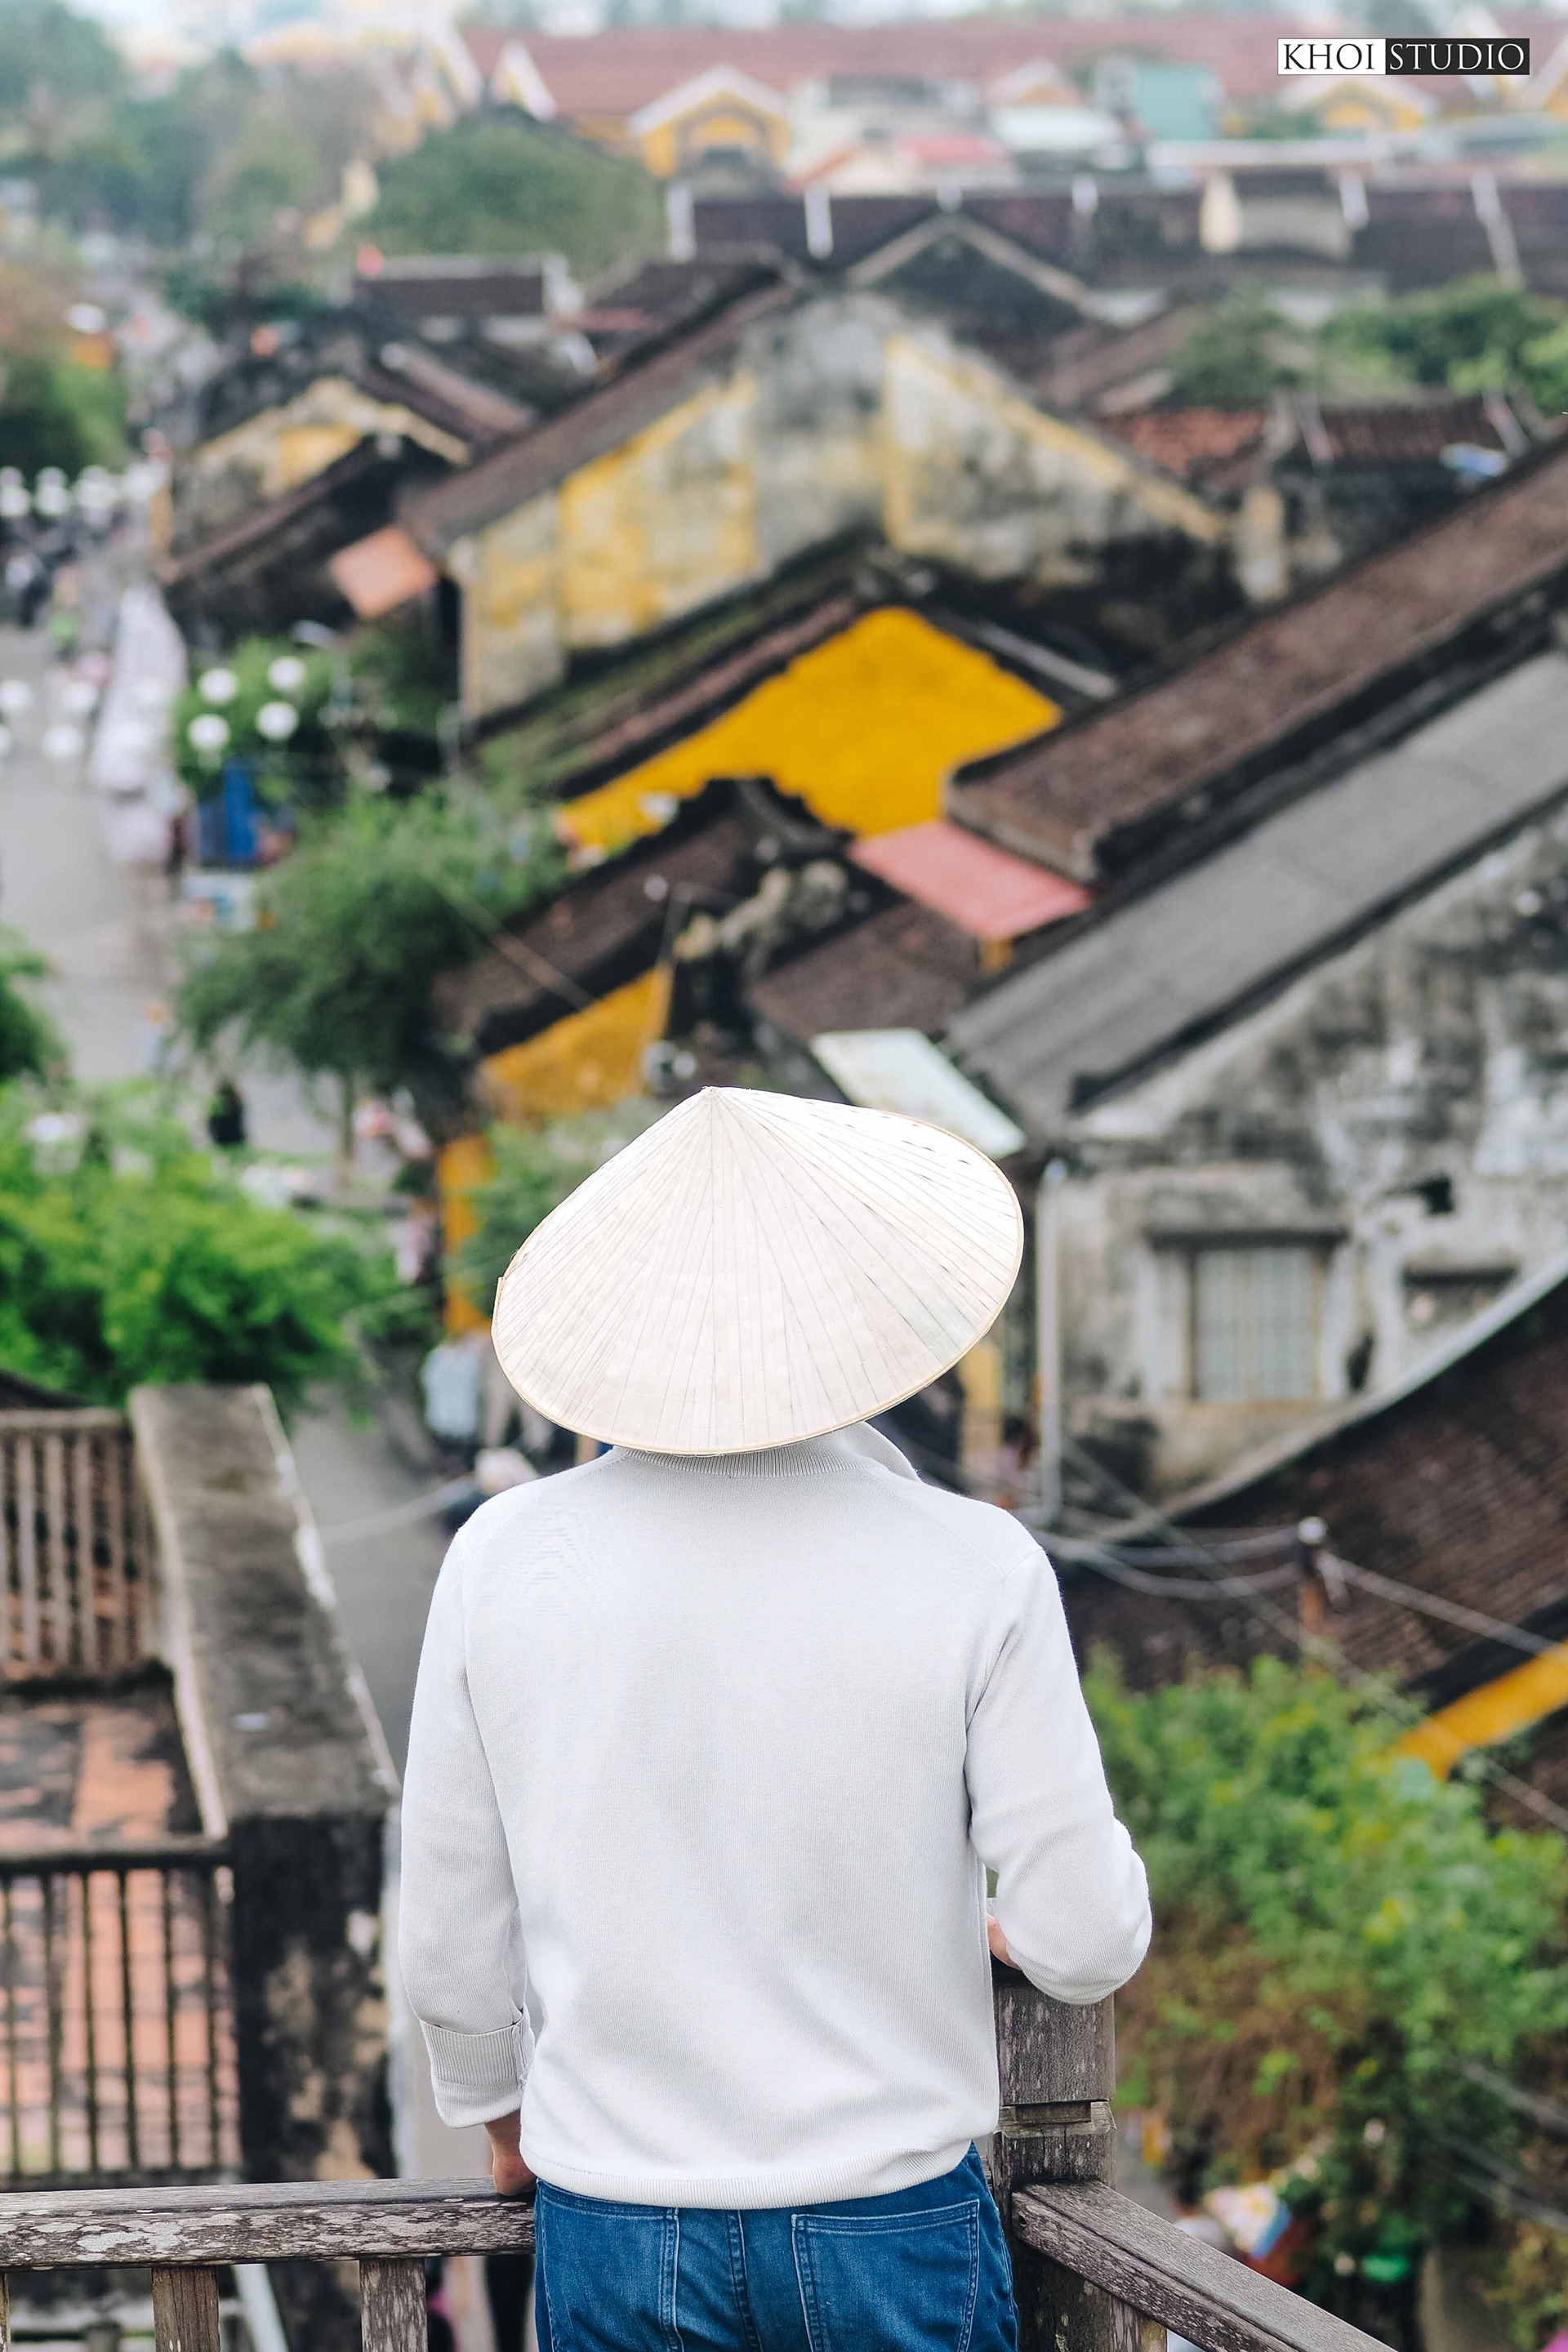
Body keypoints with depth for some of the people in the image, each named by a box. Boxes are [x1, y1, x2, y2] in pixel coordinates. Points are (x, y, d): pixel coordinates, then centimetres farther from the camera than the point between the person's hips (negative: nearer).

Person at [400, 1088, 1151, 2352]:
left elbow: (451, 1929, 1)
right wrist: (1013, 1925, 12)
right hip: (895, 2229, -2)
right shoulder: (973, 1569, -14)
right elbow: (1086, 1939, -11)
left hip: (613, 2228, 2)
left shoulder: (502, 1560, -8)